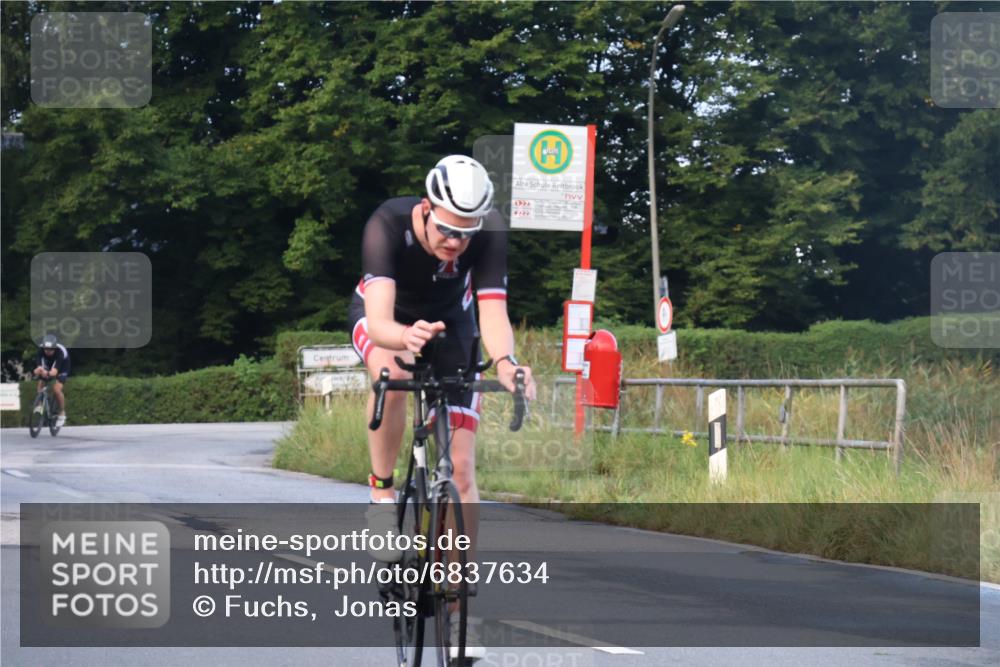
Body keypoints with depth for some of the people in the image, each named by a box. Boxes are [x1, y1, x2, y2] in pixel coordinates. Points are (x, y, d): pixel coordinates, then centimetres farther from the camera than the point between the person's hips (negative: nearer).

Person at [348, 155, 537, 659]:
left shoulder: (487, 237, -30)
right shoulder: (388, 225, -36)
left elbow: (492, 311, -39)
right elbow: (380, 323, -46)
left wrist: (504, 362, -60)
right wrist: (405, 336, -69)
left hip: (450, 325, 2)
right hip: (385, 318, -2)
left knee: (461, 466, -6)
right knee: (395, 371, -40)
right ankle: (382, 495, -18)